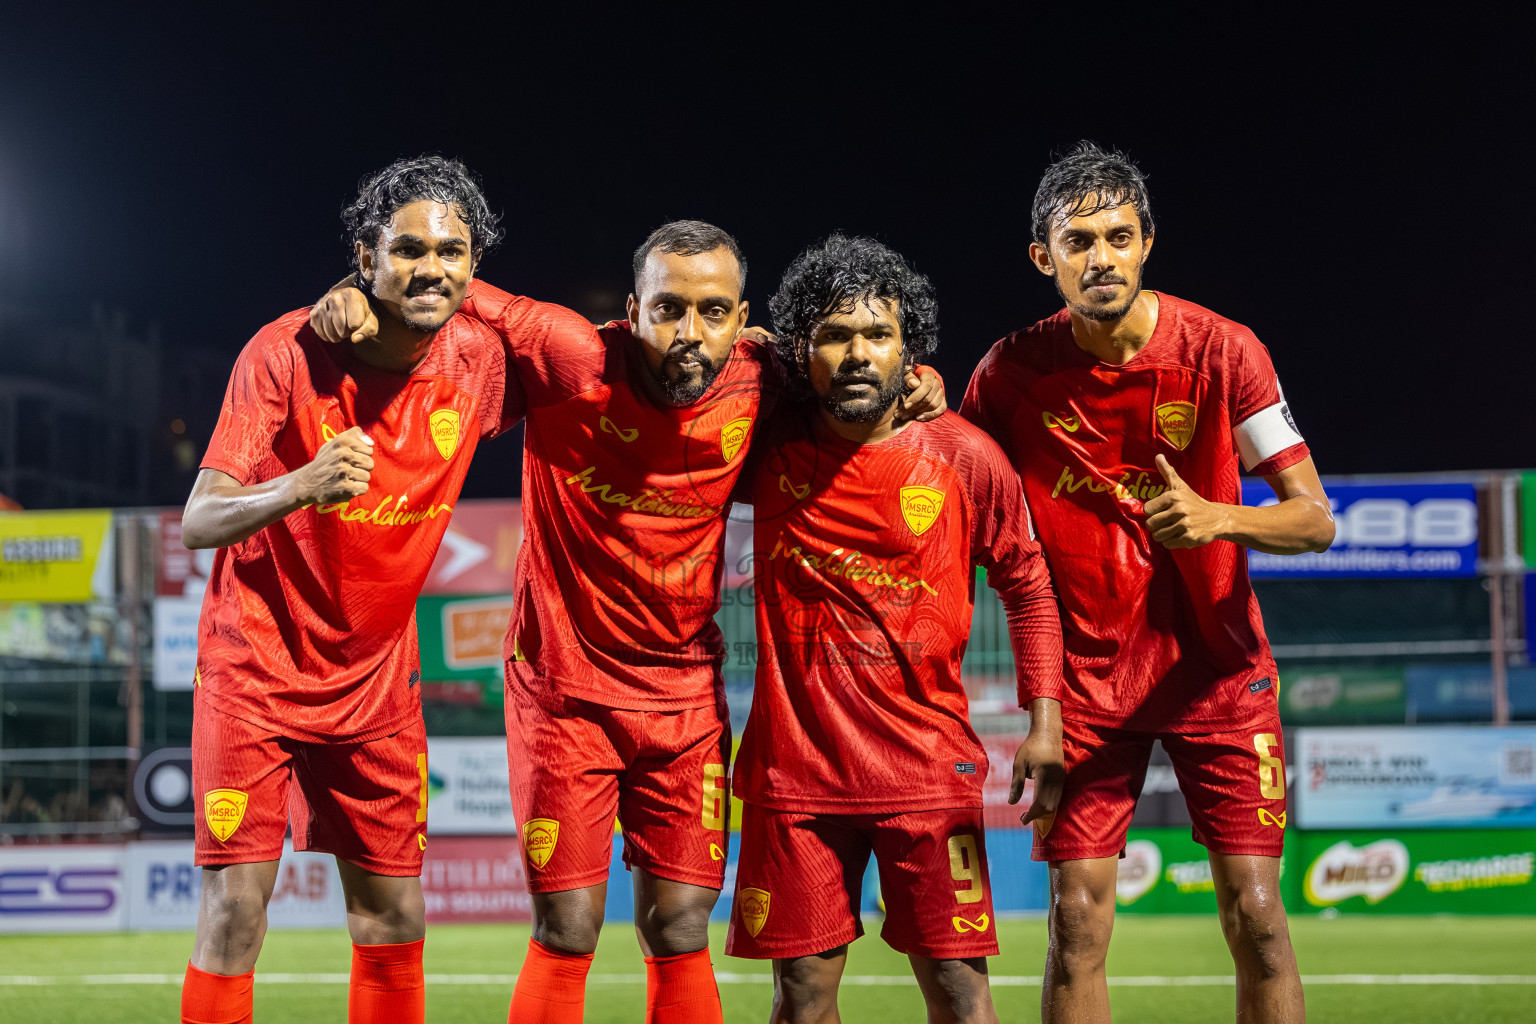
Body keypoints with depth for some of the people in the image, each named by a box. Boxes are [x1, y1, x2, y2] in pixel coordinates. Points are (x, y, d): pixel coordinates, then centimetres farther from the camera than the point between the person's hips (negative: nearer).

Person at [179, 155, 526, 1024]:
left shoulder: (480, 359, -6)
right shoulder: (289, 351, -18)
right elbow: (199, 521, -25)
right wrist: (298, 488, -44)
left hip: (378, 681, 4)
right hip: (258, 667, -4)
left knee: (394, 918, 7)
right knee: (235, 911, -10)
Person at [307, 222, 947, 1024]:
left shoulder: (757, 380, -9)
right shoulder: (569, 361, -17)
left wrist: (904, 393, -6)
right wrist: (358, 297, -20)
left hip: (686, 693, 3)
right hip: (565, 685, -2)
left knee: (680, 934, 4)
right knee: (566, 935, -3)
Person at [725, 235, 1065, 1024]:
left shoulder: (966, 460, -4)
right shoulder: (771, 449, -1)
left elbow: (1027, 587, 6)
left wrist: (1044, 722, -1)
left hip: (929, 767, -1)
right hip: (796, 763, 1)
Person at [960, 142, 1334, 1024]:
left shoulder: (1221, 351, -10)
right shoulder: (1012, 372, -5)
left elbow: (1316, 520, -11)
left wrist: (1215, 518, -30)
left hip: (1217, 669, -1)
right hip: (1089, 677, 1)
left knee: (1256, 917, -5)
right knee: (1078, 924, -3)